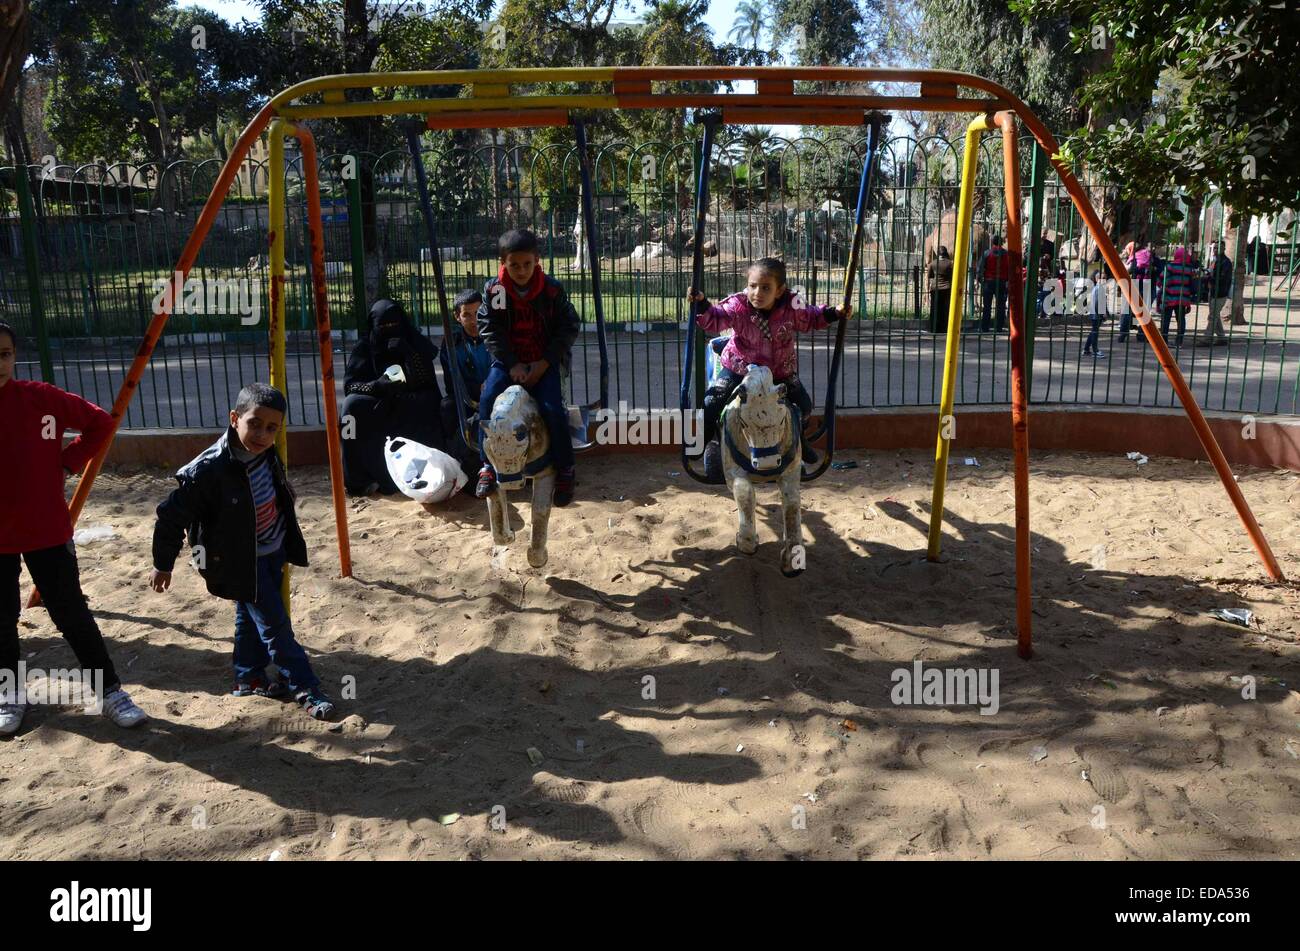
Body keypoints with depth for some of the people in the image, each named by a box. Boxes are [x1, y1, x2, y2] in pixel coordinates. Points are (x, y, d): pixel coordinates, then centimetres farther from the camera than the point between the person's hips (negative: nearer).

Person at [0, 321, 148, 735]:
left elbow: (100, 423, 3)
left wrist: (69, 460, -5)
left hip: (47, 530, -1)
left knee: (71, 613, 5)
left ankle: (109, 691, 14)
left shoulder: (41, 398, -7)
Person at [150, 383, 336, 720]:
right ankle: (306, 688, 6)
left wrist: (290, 543, 22)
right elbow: (172, 515, -19)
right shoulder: (208, 470, -28)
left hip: (272, 552, 7)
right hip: (240, 562, -7)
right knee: (275, 624, -3)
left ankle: (248, 679, 35)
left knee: (252, 616, 20)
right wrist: (163, 564, -9)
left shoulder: (267, 455, -6)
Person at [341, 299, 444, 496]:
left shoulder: (417, 343, 3)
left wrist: (409, 353, -21)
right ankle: (359, 478, -23)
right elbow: (349, 385, -5)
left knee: (427, 403, -32)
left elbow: (426, 382, -8)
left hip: (410, 410, 0)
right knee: (353, 404, -28)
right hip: (374, 411, 1)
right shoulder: (364, 348, 3)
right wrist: (377, 385, -24)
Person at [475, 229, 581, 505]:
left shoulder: (552, 289, -9)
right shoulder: (493, 290, -6)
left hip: (545, 361, -2)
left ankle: (565, 469, -1)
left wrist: (544, 363, -13)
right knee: (487, 401, -20)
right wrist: (512, 365, -14)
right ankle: (488, 466, -5)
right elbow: (490, 330, -4)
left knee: (552, 408, -21)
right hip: (508, 360, 2)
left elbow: (568, 329, -4)